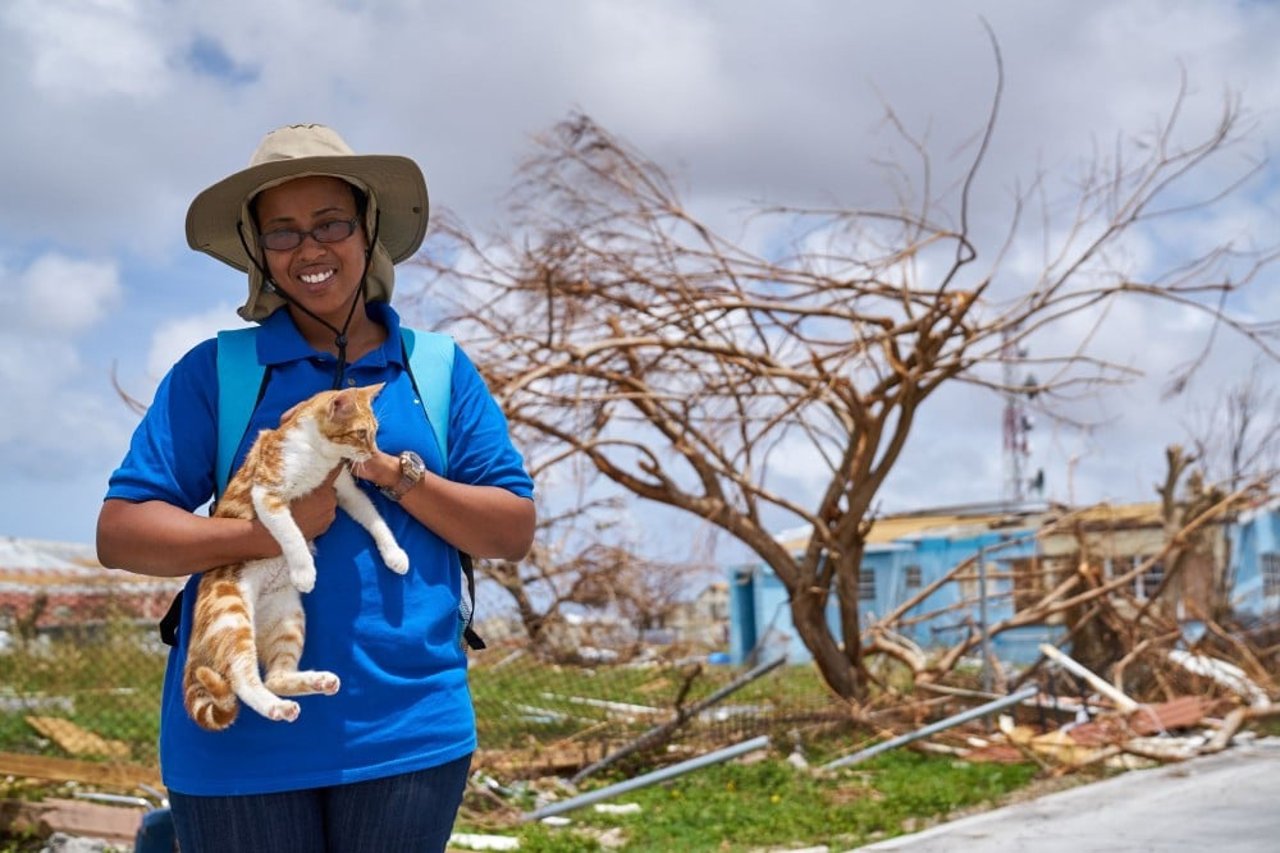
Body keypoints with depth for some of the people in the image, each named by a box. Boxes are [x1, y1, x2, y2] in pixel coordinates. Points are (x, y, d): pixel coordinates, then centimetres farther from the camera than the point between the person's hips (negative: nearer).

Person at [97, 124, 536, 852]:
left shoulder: (441, 372, 8)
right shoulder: (214, 373, 3)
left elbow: (515, 532, 4)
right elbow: (120, 533, -3)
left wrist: (392, 473, -11)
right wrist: (267, 534, -18)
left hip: (409, 732, 1)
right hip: (240, 738, -1)